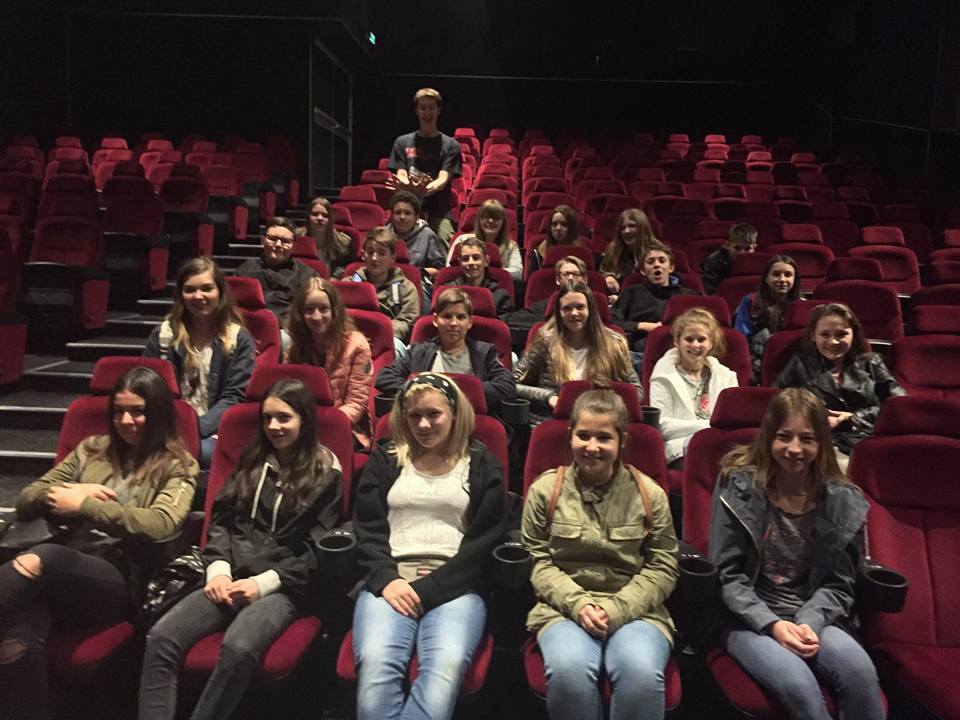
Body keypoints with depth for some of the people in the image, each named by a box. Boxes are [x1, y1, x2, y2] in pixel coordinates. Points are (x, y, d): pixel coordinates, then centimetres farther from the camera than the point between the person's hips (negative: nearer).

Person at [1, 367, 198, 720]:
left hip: (121, 577, -4)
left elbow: (161, 524, -12)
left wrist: (84, 505, -11)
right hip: (64, 564, 4)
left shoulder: (177, 466, 7)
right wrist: (70, 492, 0)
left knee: (43, 558, -37)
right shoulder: (92, 449, 21)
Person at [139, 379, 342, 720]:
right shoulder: (252, 461, 16)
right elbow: (222, 519, 14)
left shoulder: (325, 474, 1)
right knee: (161, 637, -20)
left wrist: (264, 582, -12)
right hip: (233, 578, 5)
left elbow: (317, 549, -2)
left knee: (238, 648, -34)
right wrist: (218, 569, -4)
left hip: (284, 587, -4)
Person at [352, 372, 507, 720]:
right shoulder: (385, 458, 17)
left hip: (454, 586, -1)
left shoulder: (482, 465, 12)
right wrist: (386, 579, -9)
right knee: (376, 664, -31)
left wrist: (429, 588, -8)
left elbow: (484, 541, 3)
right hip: (390, 582, 1)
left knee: (446, 666, -33)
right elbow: (367, 529, 9)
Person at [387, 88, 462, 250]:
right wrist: (408, 186, -19)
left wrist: (426, 190, -27)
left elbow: (443, 179, -3)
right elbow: (401, 175, 8)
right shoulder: (403, 142, 18)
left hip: (440, 213, -1)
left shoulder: (450, 145, 11)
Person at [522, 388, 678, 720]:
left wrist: (616, 609, -12)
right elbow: (538, 561, 3)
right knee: (568, 669, -32)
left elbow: (662, 568, 2)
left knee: (641, 672, -32)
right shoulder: (545, 489, 3)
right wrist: (577, 603, -13)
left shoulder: (649, 493, 4)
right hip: (564, 607, 0)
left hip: (635, 610, 1)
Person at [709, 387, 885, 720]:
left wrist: (809, 623, -13)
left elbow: (837, 584, 6)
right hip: (750, 618, -2)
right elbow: (727, 575, -4)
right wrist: (772, 624, -17)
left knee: (858, 668, -29)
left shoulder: (843, 501, 3)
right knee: (798, 684, -31)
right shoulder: (738, 486, -4)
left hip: (814, 617, 2)